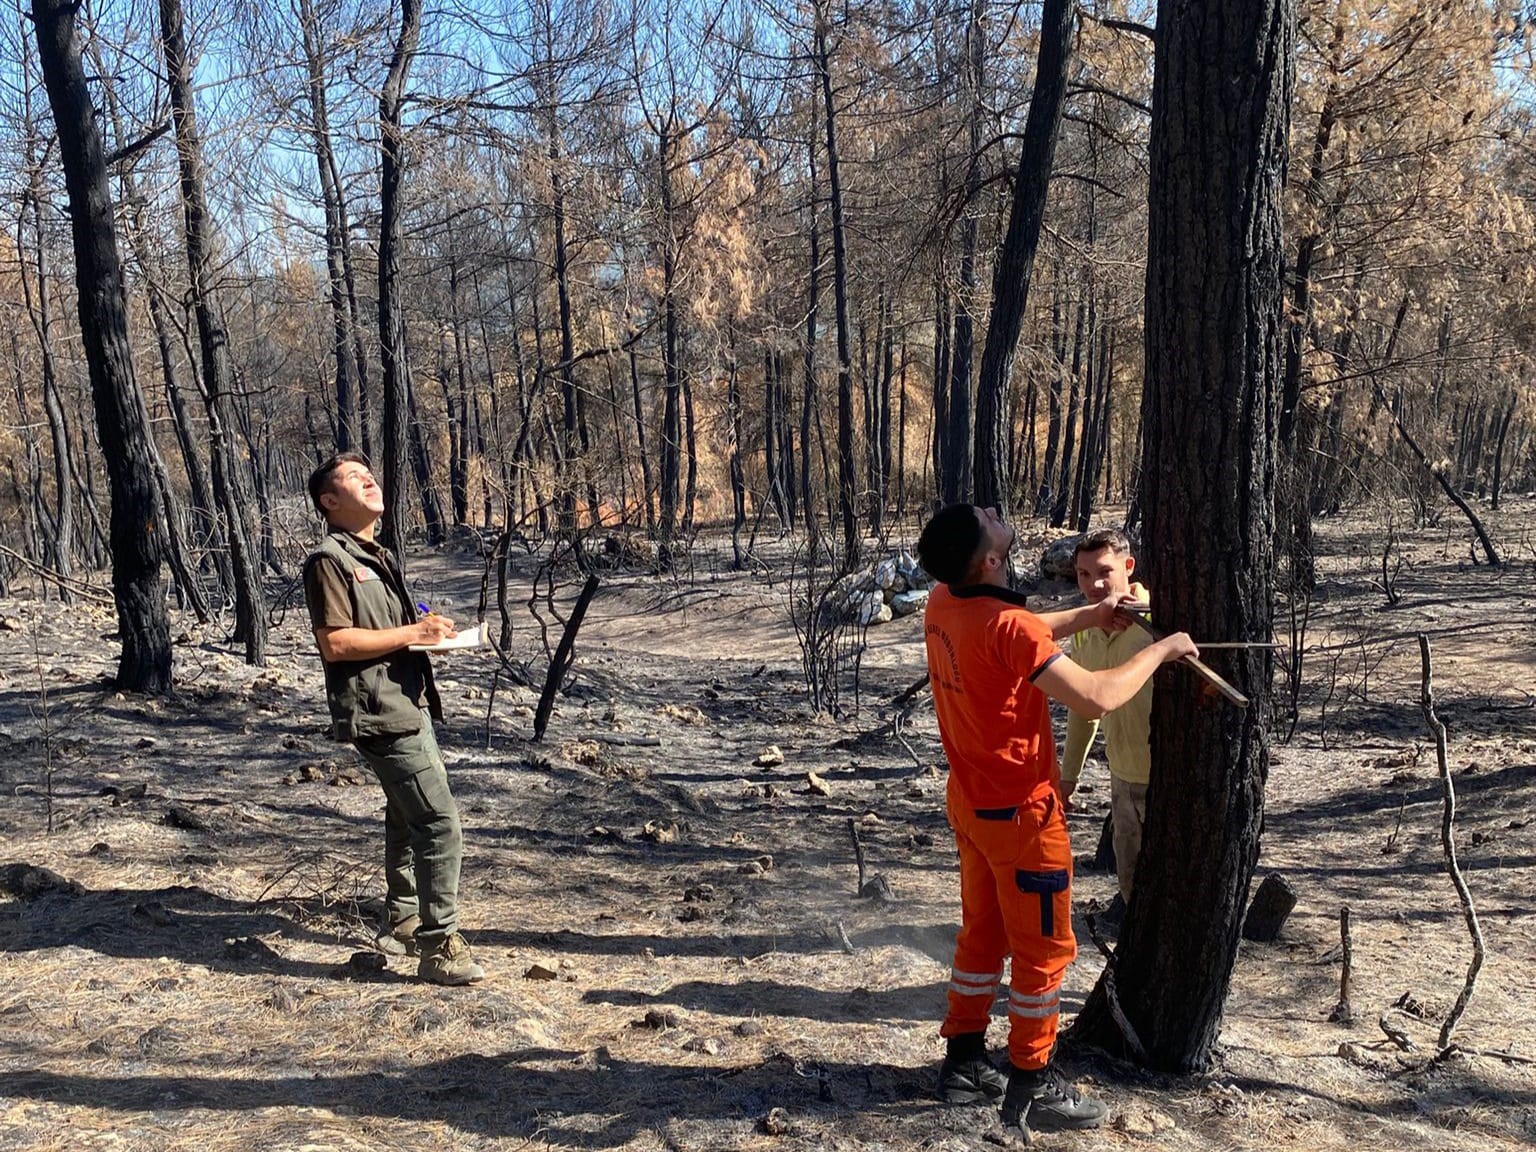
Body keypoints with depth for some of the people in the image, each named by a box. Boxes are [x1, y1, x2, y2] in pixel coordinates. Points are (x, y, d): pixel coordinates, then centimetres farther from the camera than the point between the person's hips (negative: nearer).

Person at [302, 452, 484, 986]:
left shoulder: (377, 556, 19)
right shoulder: (329, 560, -11)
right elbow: (335, 642, -20)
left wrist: (426, 628, 8)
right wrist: (411, 633, -18)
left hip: (409, 704, 10)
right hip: (378, 712, -10)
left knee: (409, 817, 20)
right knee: (440, 825, -12)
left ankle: (403, 921, 36)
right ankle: (439, 946, -4)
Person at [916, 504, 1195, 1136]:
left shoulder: (942, 605, -1)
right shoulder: (1005, 626, -28)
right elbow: (1097, 697, -29)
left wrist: (1084, 616, 12)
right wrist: (1160, 650, -14)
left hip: (970, 801, 8)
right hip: (1020, 812, -8)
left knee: (982, 932, 20)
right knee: (1044, 947, 7)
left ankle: (964, 1061, 31)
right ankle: (1031, 1087, 19)